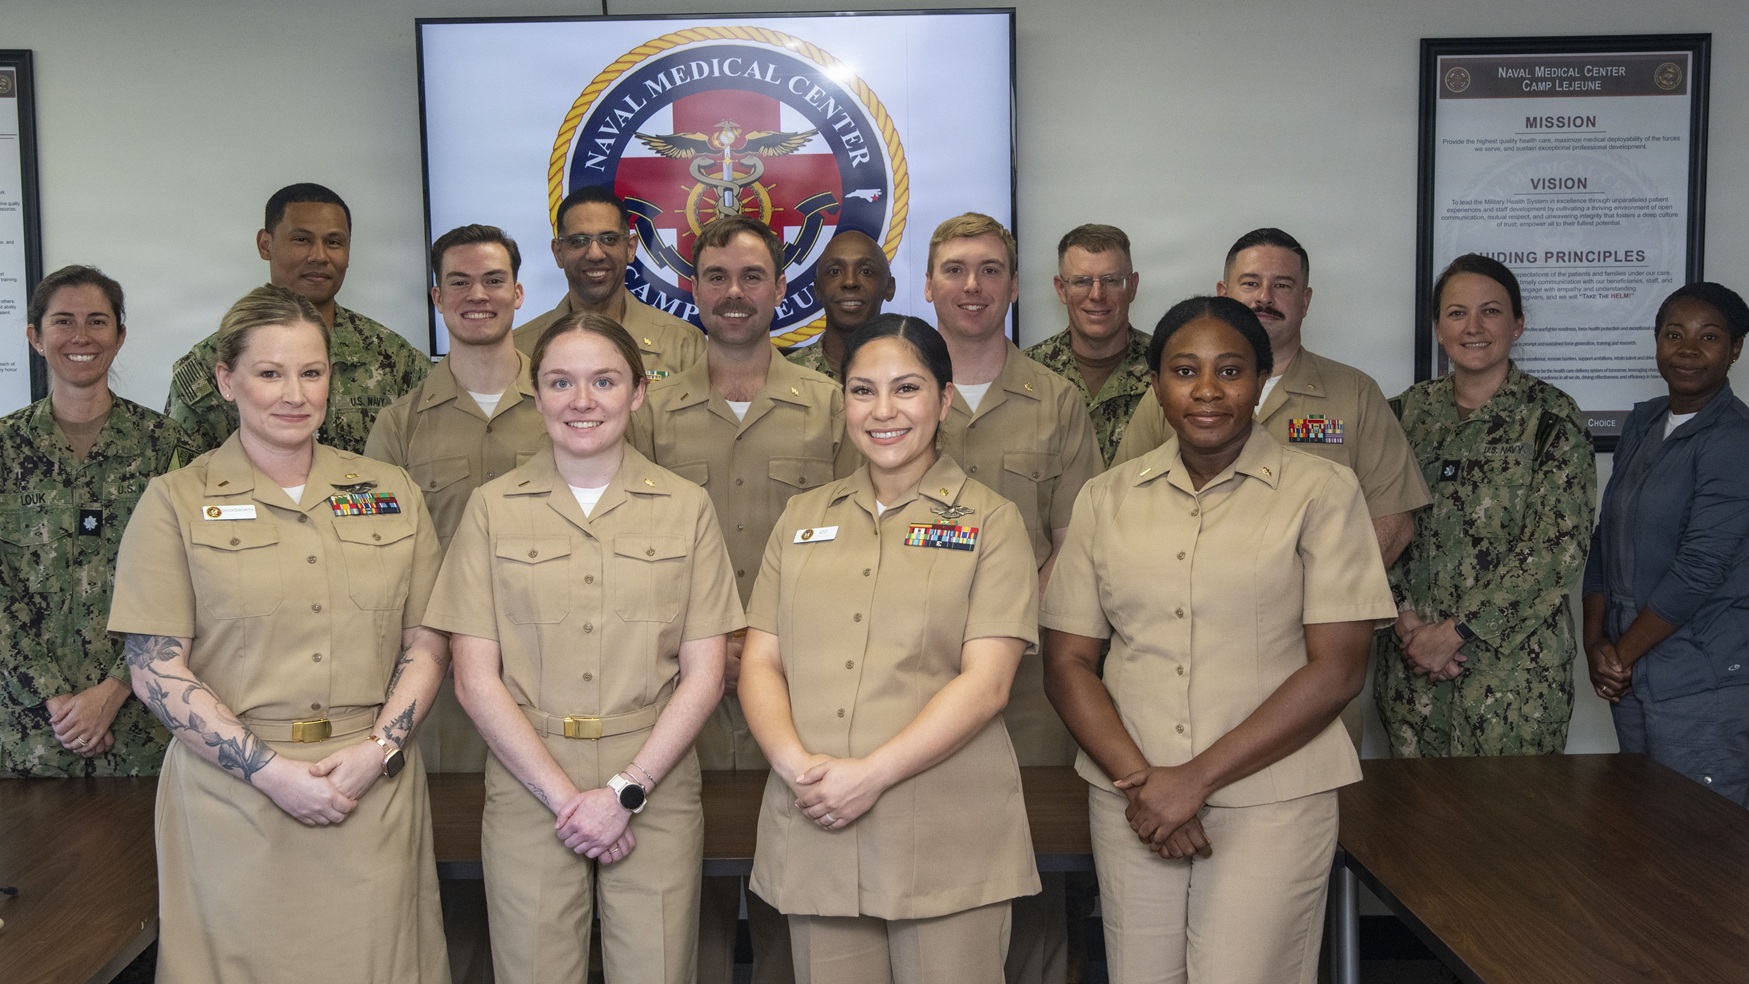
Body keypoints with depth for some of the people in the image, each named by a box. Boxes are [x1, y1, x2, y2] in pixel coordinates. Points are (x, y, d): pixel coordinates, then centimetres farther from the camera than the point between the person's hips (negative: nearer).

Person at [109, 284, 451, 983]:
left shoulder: (388, 492, 8)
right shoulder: (175, 503, 0)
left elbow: (427, 642, 7)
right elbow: (155, 669, -5)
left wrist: (378, 748, -9)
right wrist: (272, 772, -13)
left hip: (373, 789, 2)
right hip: (231, 796, -2)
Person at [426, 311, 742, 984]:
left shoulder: (686, 508, 4)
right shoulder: (493, 509, 3)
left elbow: (704, 675, 1)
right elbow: (475, 680, -1)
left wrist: (626, 791, -9)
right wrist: (564, 796, -9)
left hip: (655, 790, 0)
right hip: (529, 790, 0)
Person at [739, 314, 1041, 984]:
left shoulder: (989, 521, 2)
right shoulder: (804, 518, 14)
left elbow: (986, 681, -8)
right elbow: (760, 661, 9)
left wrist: (871, 774, -16)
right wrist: (796, 764, -10)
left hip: (947, 849, -3)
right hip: (813, 832, 3)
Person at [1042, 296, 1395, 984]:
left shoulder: (1321, 490, -2)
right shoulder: (1107, 498, 7)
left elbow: (1337, 668, -7)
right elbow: (1066, 661, 5)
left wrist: (1195, 779, -11)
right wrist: (1139, 779, -9)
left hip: (1268, 804, -2)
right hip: (1129, 799, 3)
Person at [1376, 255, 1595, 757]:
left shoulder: (1552, 416, -5)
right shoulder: (1410, 409, 7)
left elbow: (1560, 548, -12)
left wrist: (1455, 631, -15)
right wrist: (1405, 617, -9)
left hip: (1515, 663, -3)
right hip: (1411, 660, 4)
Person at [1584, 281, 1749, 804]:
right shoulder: (1642, 424, 11)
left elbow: (1699, 569, -17)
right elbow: (1605, 537, 12)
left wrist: (1622, 653, -9)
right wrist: (1595, 641, 2)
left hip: (1705, 683, -7)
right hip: (1632, 677, 7)